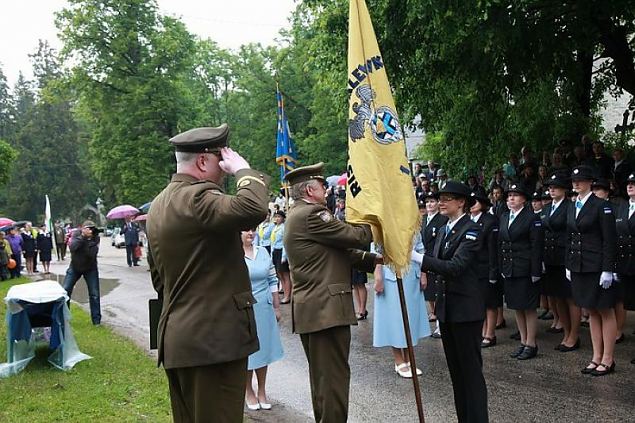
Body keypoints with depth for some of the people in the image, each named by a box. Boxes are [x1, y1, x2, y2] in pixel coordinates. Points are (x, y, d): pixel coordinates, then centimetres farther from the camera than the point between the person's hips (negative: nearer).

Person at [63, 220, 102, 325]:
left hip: (90, 268, -1)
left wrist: (88, 239, -35)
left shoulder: (95, 238, -17)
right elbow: (72, 248, -31)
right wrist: (83, 236, -37)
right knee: (65, 291, 0)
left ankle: (96, 320, 8)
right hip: (75, 267, 1)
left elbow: (92, 254, -29)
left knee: (94, 295, -3)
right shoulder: (76, 233, -15)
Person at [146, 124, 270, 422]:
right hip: (213, 338, -10)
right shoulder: (197, 197, -16)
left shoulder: (158, 205, 15)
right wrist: (242, 169, -15)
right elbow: (253, 209, -33)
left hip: (176, 339, 10)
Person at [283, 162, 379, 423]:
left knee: (322, 376, 19)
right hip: (325, 308, -11)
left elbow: (340, 251, 18)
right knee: (334, 376, -6)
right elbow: (355, 237, -13)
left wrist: (375, 260, 10)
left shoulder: (300, 215, 19)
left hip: (311, 309, 11)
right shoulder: (310, 214, -14)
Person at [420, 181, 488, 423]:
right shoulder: (444, 231, 13)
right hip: (446, 307, 8)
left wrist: (418, 259, -29)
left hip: (465, 309, -8)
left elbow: (454, 266, -25)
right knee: (455, 369, 15)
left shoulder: (470, 231, -14)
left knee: (471, 369, -2)